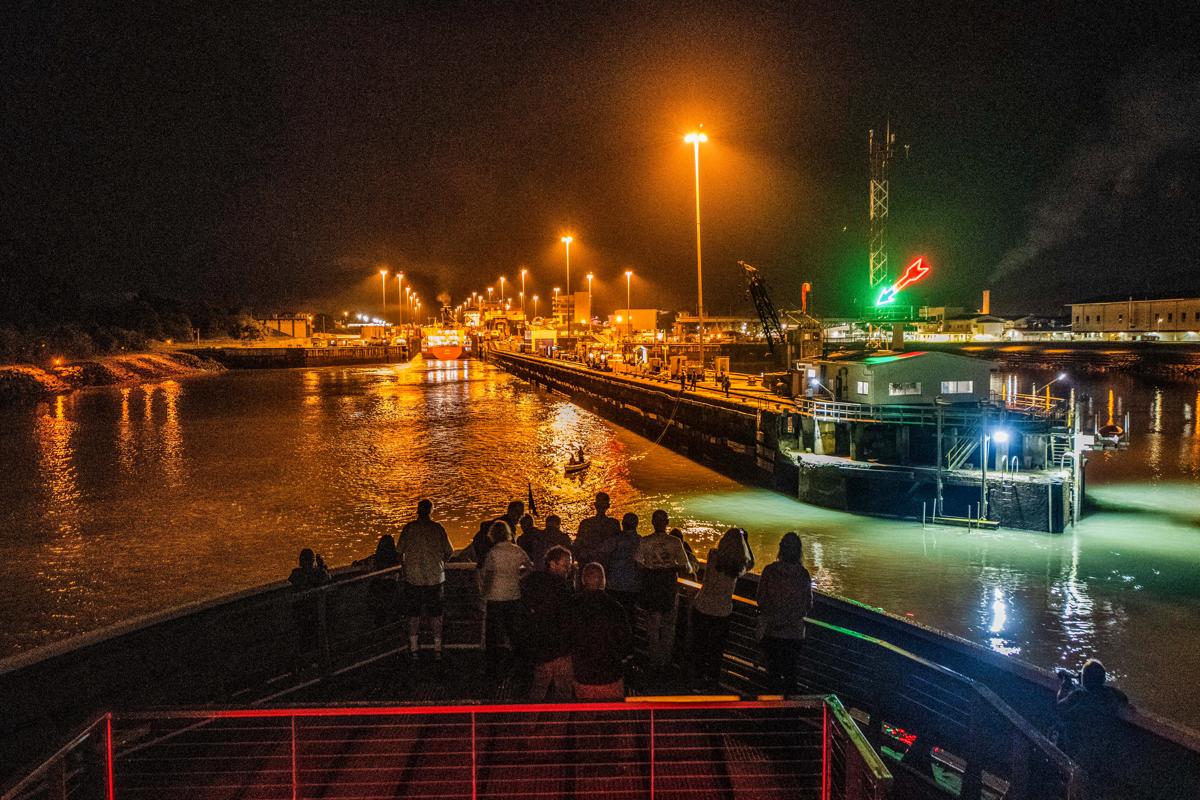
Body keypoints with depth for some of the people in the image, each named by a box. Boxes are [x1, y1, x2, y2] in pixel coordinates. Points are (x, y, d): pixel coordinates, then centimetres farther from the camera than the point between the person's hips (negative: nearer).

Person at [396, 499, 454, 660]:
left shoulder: (409, 528, -3)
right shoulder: (438, 528, -3)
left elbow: (399, 551, -1)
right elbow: (449, 552, 1)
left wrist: (404, 566, 16)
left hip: (413, 578, 0)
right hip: (435, 578, 0)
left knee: (414, 614, 11)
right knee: (435, 615, 9)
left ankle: (414, 649, 12)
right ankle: (437, 649, 10)